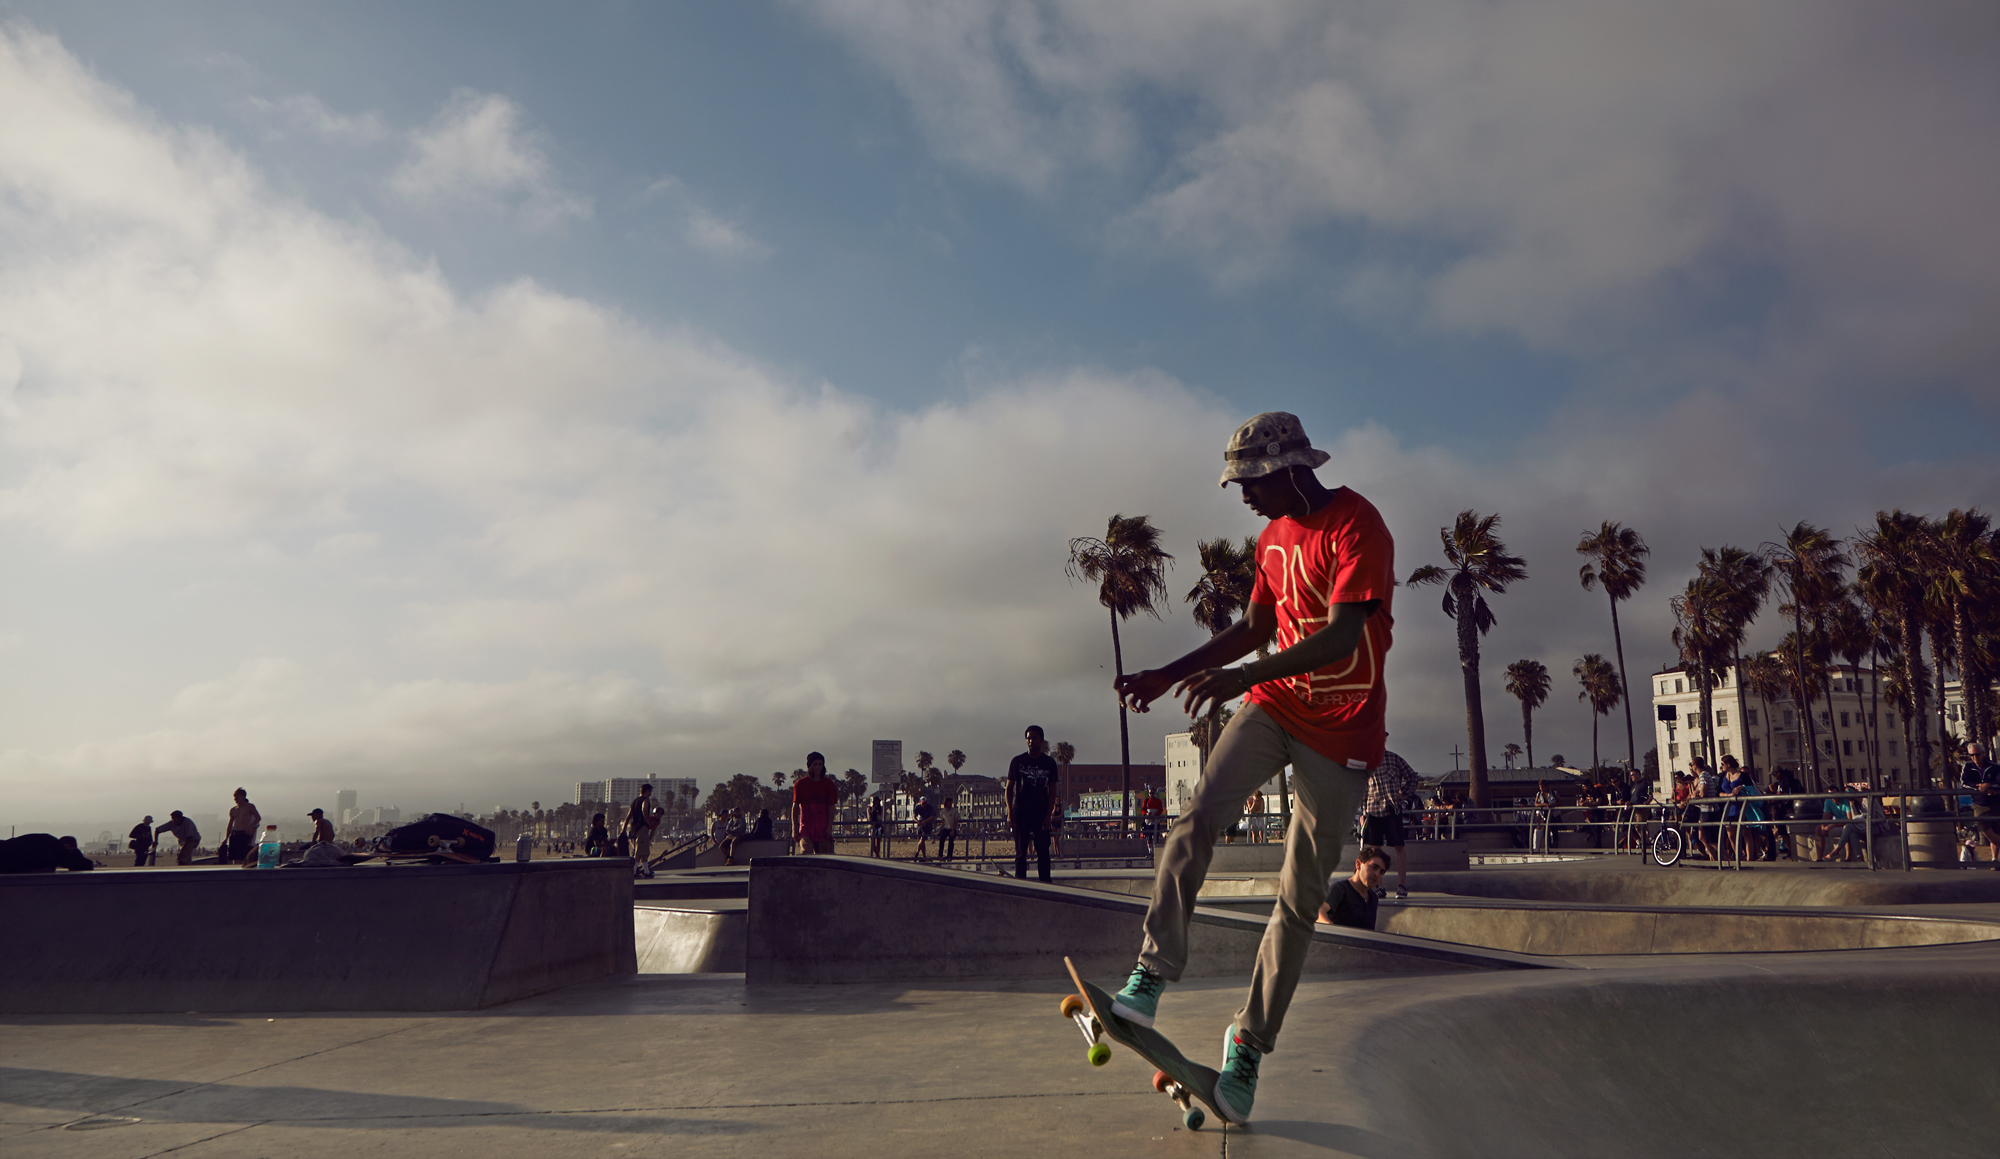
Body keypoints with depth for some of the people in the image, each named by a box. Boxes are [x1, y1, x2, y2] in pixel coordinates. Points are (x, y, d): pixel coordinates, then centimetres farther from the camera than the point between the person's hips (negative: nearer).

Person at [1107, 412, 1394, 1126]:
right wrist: (1169, 674, 12)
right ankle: (1149, 981, -22)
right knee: (1199, 817, -20)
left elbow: (1342, 636, -26)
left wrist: (1242, 677, -35)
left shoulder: (1356, 525, -16)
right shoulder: (1274, 535, 10)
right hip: (1274, 705, 6)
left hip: (1342, 730, -6)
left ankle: (1250, 1045, 13)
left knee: (1302, 895, 0)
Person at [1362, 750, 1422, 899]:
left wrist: (1403, 794, -3)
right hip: (1373, 810, 3)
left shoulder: (1394, 759, 3)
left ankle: (1402, 886, 5)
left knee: (1398, 847, -3)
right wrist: (1363, 813, 12)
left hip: (1392, 809, -3)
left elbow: (1413, 778, 9)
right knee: (1375, 848, 5)